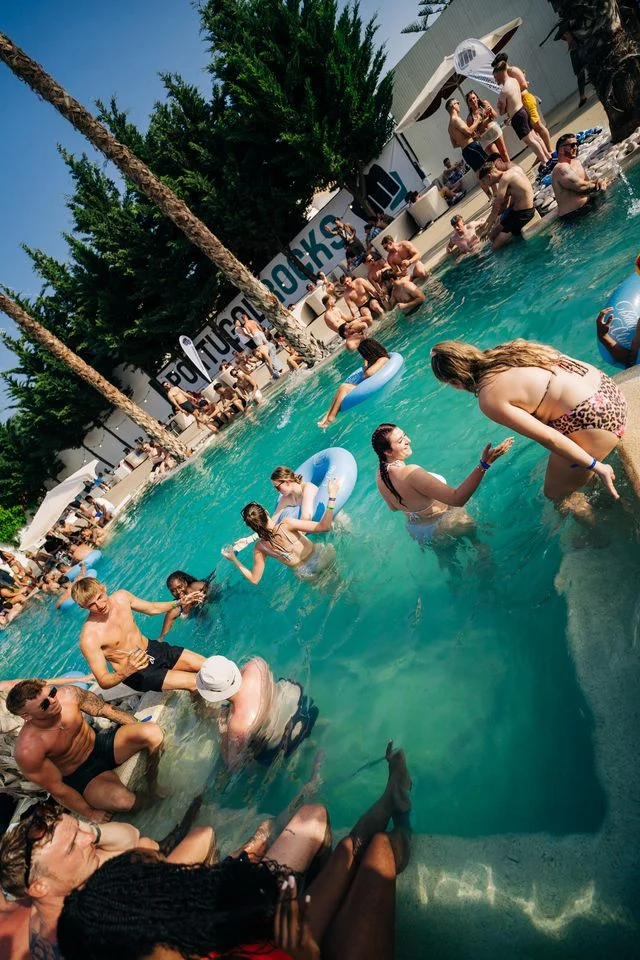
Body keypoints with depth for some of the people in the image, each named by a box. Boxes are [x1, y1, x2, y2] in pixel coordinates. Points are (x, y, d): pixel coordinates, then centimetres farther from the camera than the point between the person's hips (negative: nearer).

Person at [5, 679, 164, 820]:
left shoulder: (68, 694, -21)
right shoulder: (28, 750, -28)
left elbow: (105, 709, -5)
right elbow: (57, 789, -15)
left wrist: (139, 730, -3)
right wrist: (91, 813, -5)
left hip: (100, 742, 4)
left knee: (154, 733, -21)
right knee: (123, 800, -31)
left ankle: (152, 781, 6)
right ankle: (150, 799, 4)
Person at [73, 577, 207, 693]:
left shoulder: (121, 597, -10)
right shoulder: (89, 638, -25)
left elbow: (152, 608, 10)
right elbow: (103, 682, -19)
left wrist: (179, 602, -1)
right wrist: (125, 672, -38)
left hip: (153, 648, 6)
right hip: (137, 674, -5)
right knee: (195, 682, -16)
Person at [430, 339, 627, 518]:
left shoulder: (489, 399, -19)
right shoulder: (503, 351, 3)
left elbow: (547, 437, -21)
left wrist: (596, 467, -14)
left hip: (591, 420, -8)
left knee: (556, 492, 14)